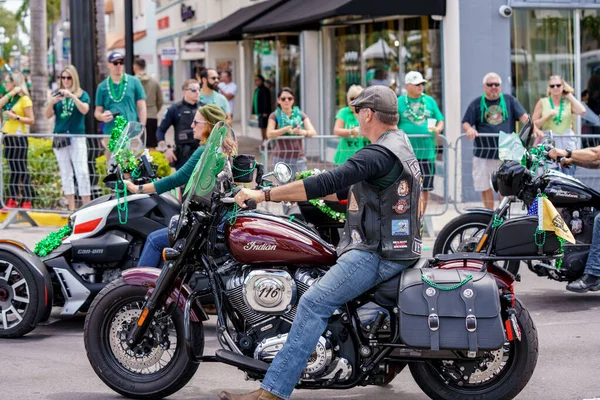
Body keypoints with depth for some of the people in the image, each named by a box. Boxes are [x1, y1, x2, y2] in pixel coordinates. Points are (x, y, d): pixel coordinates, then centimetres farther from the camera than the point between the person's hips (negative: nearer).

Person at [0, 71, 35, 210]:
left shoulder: (24, 99, -7)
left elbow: (31, 120, -11)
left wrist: (16, 117, -22)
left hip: (18, 138, -7)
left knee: (22, 170, -6)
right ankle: (12, 201, 15)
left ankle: (27, 202, -5)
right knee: (13, 170, 11)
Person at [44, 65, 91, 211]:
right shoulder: (57, 94, 9)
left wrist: (72, 96, -26)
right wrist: (51, 103, -16)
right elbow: (48, 115, 3)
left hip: (77, 136, -3)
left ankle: (87, 207, -7)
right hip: (60, 137, 3)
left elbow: (84, 110, -16)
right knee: (65, 173, 5)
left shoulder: (82, 94, 2)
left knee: (82, 172, -9)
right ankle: (71, 208, 10)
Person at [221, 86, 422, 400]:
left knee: (314, 303, -22)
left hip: (376, 253, -11)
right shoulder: (400, 144, 17)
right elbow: (349, 190, 24)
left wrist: (265, 194, -25)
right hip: (398, 246, 11)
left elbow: (329, 181, -27)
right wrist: (298, 193, 22)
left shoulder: (378, 155, -17)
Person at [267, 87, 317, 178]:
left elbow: (313, 132, -4)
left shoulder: (300, 115, 11)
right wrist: (286, 129, -25)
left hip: (299, 157, 2)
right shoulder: (275, 116, 7)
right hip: (281, 158, -1)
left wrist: (302, 132, -27)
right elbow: (269, 134, -10)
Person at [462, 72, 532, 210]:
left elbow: (523, 117, 1)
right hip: (483, 153, 1)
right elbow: (465, 123, 6)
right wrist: (469, 129, -18)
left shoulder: (509, 100, 10)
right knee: (486, 188, 4)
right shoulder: (477, 104, 10)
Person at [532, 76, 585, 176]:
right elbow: (534, 125, 5)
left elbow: (582, 111, -11)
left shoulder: (569, 102, 10)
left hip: (567, 142, 1)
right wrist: (548, 115, -8)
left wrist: (569, 95, -1)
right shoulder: (542, 102, 9)